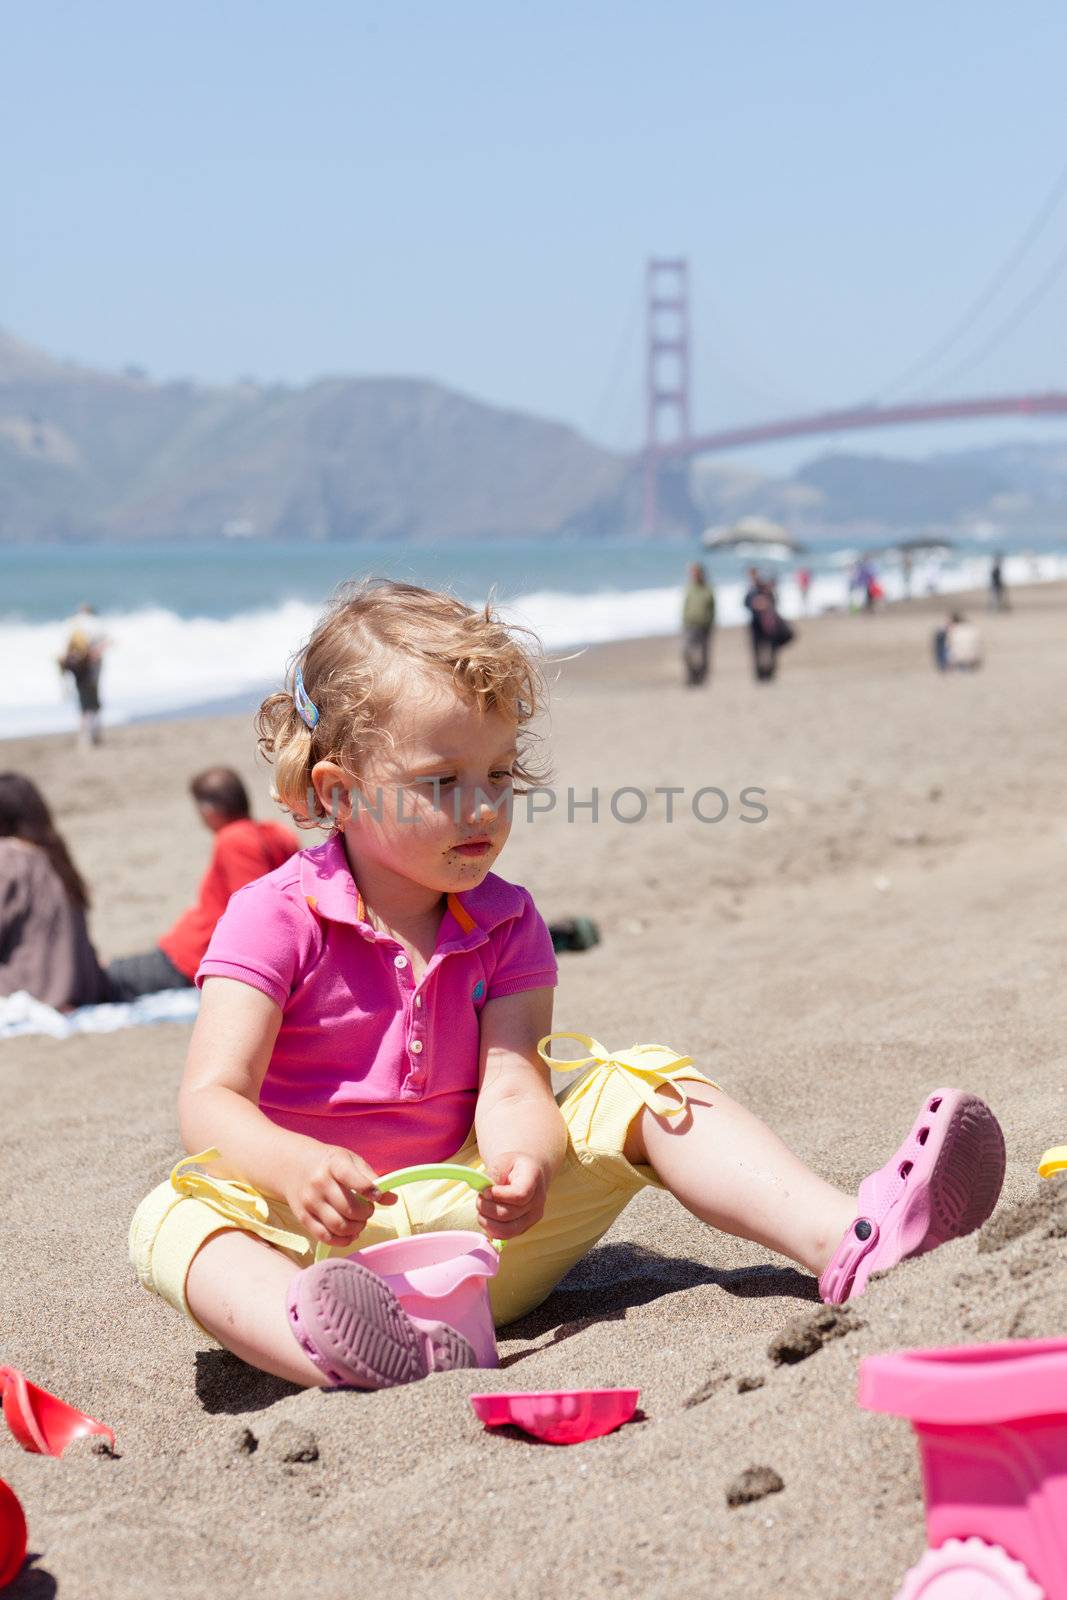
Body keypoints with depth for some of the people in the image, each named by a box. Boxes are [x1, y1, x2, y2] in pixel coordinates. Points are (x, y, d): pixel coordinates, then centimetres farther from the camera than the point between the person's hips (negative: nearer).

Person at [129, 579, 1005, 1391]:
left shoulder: (506, 924, 5)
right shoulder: (274, 919, -7)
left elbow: (510, 1083, -9)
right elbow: (210, 1101, -16)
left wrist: (523, 1161, -34)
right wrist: (294, 1167, -39)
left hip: (480, 1230, 3)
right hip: (331, 1240, -3)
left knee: (644, 1085, -11)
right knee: (176, 1221, -33)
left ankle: (843, 1237, -31)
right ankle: (329, 1347, -65)